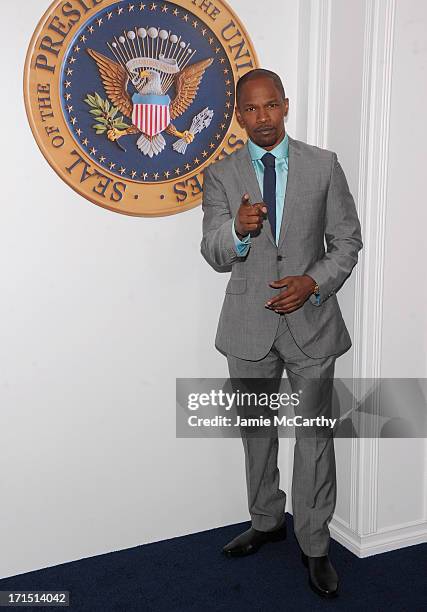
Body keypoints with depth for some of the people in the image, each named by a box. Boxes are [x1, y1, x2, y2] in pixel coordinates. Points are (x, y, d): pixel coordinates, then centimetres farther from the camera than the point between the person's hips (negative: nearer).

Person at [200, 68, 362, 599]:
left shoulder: (323, 166, 0)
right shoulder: (220, 175, 2)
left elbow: (347, 241, 1)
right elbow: (214, 255, -2)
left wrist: (313, 283, -15)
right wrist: (238, 228, -24)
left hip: (311, 320, -1)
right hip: (249, 325, 2)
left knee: (314, 435, 6)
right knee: (256, 431, 16)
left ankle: (314, 545, 24)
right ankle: (266, 522, 38)